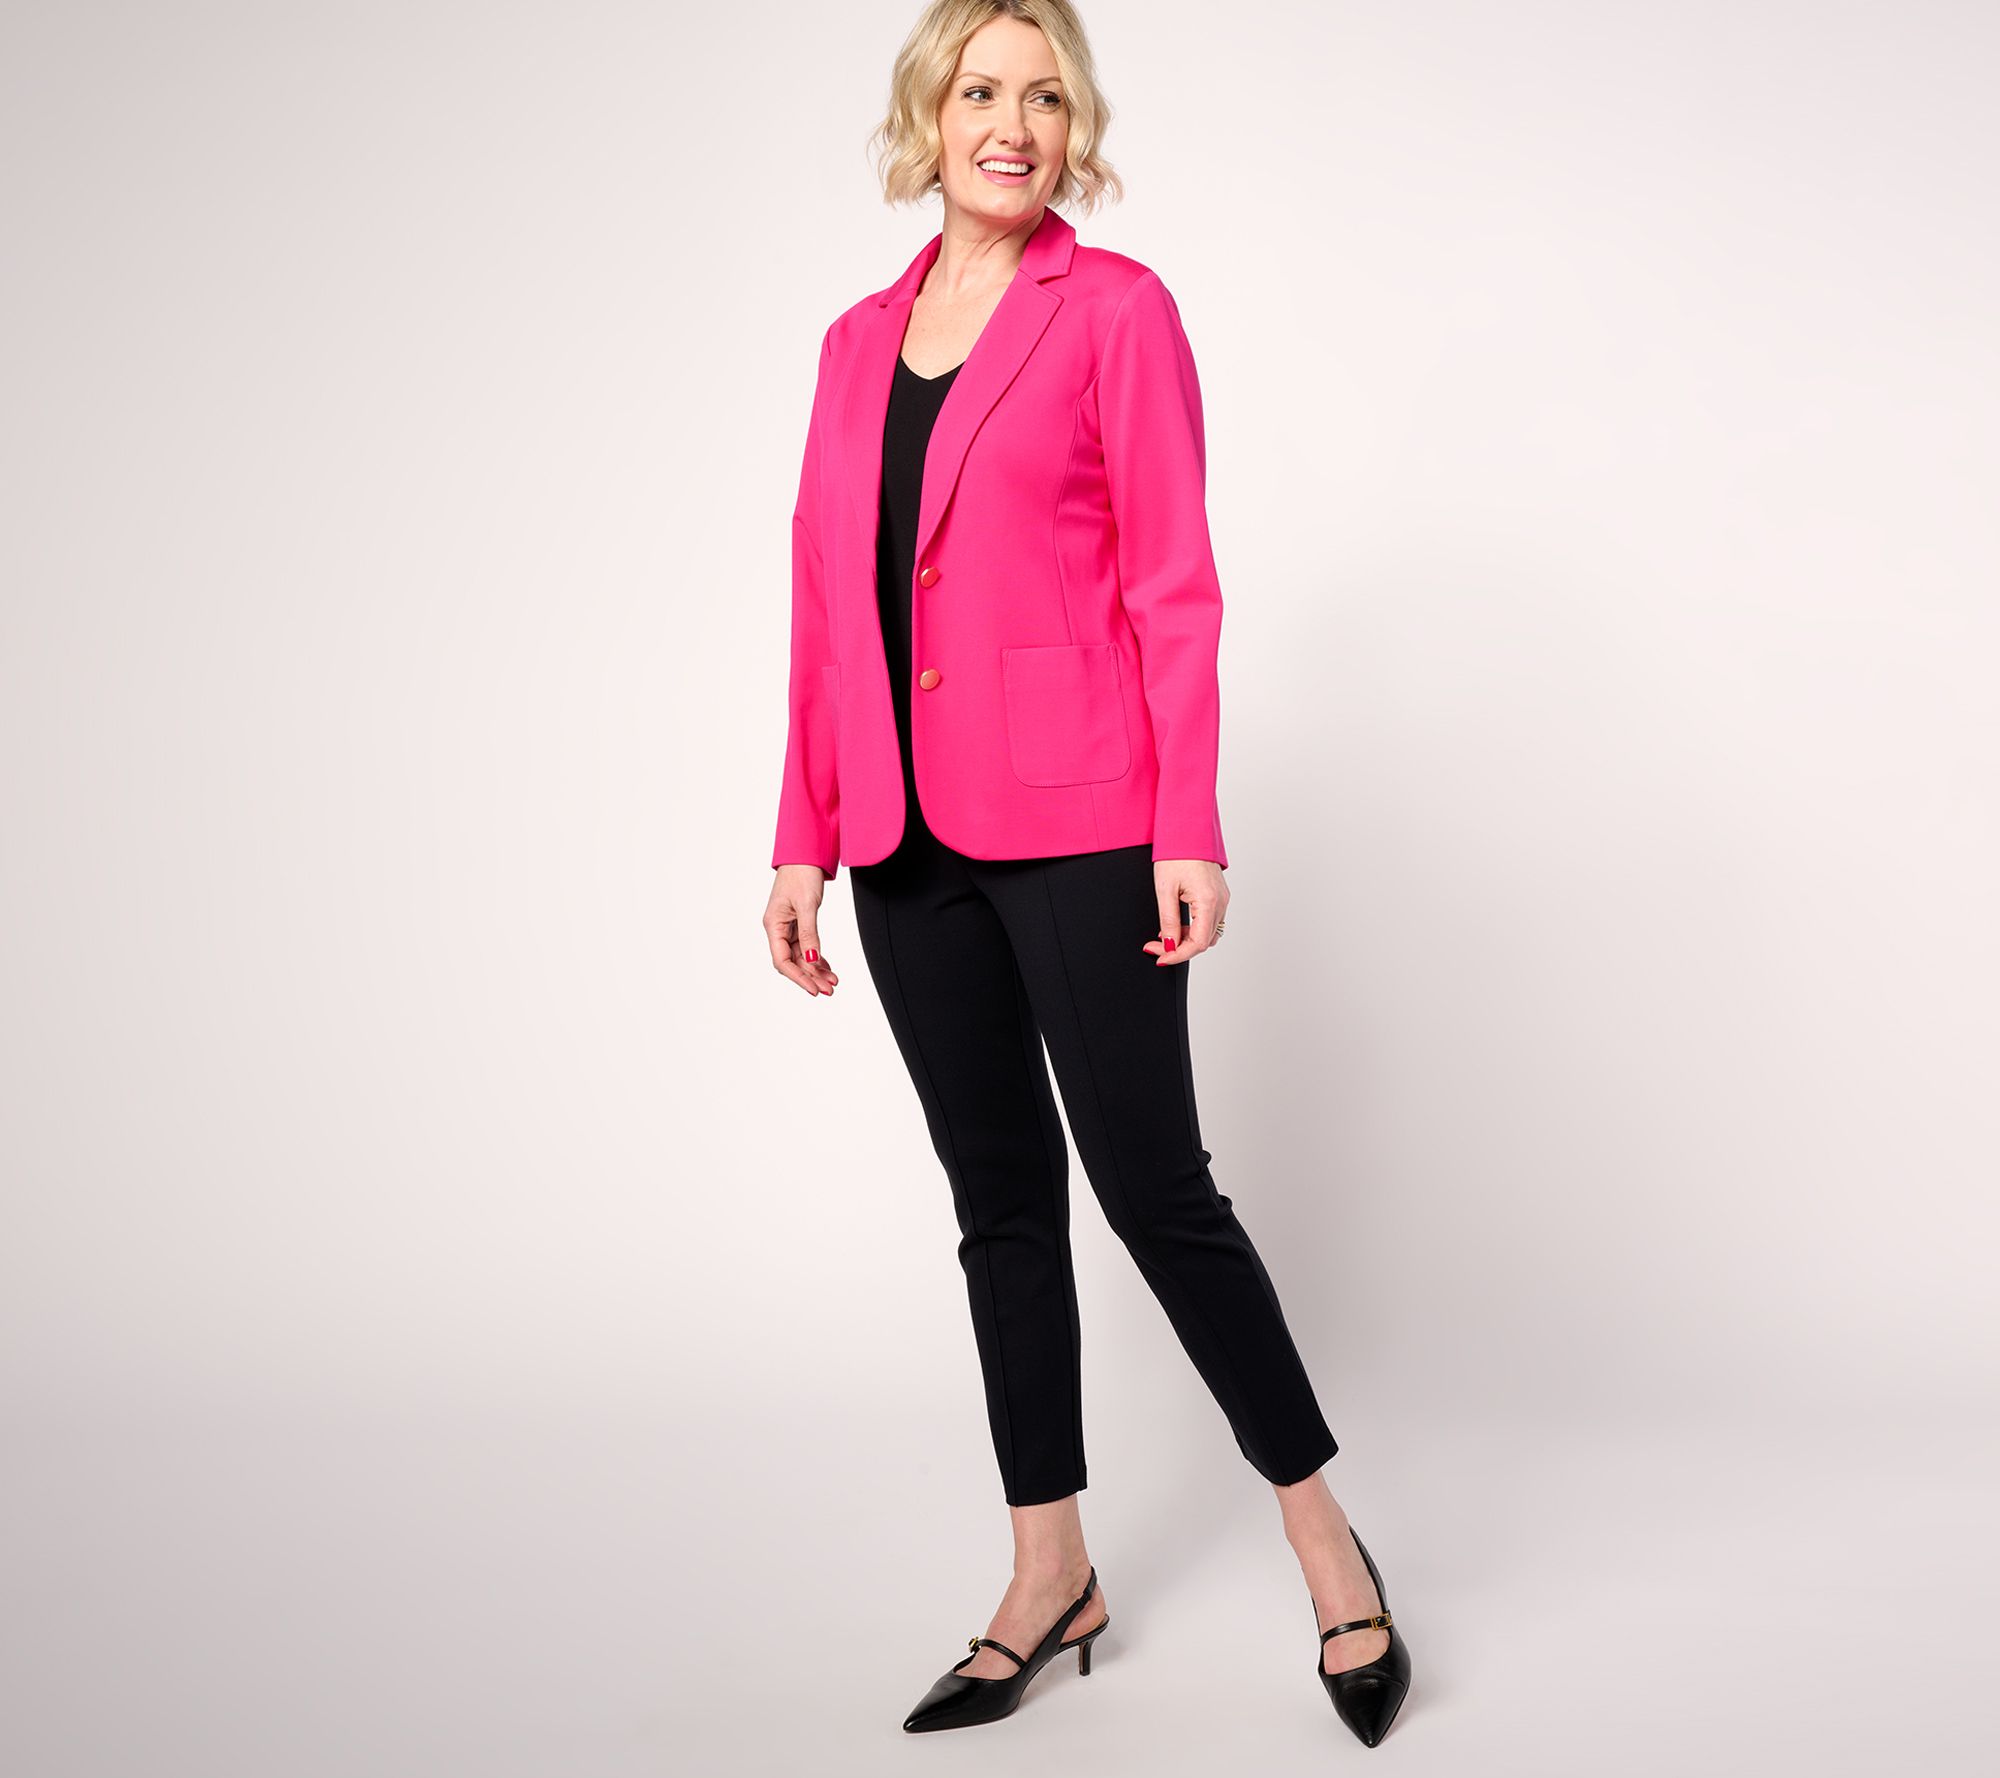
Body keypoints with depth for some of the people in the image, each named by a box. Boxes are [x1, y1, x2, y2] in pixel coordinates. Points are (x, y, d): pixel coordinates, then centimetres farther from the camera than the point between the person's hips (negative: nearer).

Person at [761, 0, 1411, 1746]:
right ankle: (1051, 1574, 23)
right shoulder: (861, 338, 14)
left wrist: (1191, 828, -13)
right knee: (1000, 1193, 11)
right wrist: (804, 837, 9)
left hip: (1070, 818, -5)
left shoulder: (1116, 308, -1)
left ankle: (1327, 1539, 16)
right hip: (908, 842, 5)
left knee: (1151, 1182, -2)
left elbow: (1174, 583, -6)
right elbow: (825, 602, 13)